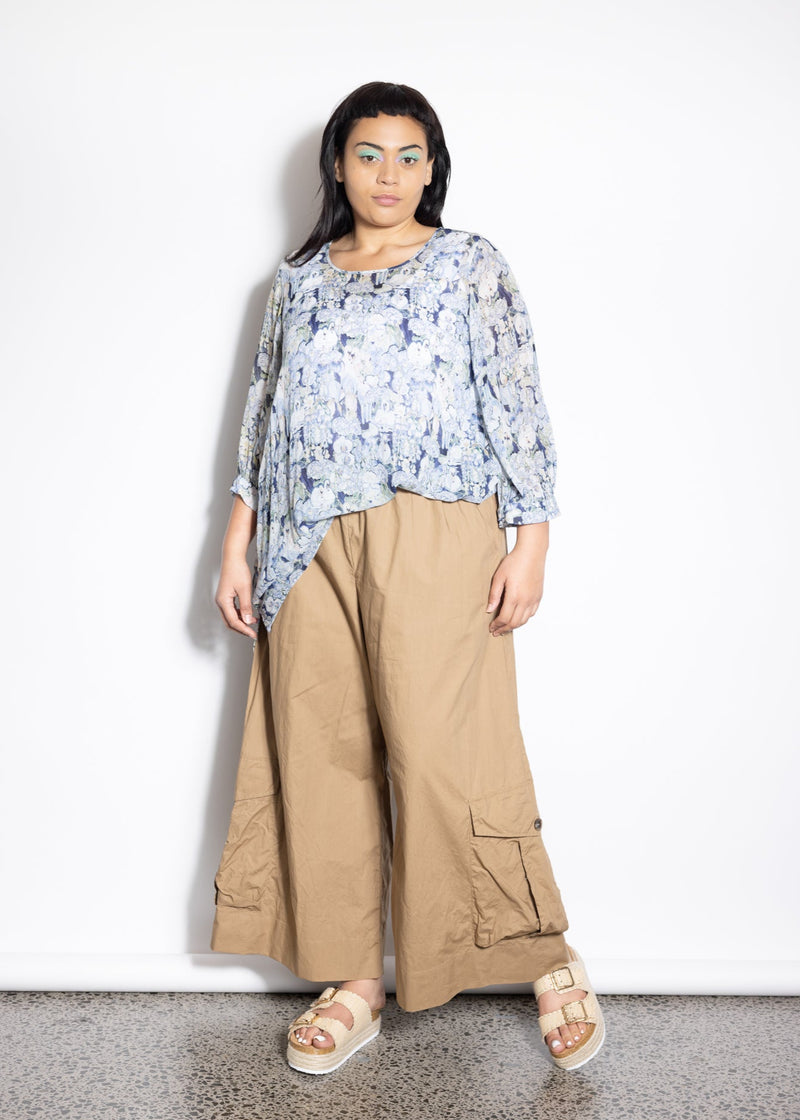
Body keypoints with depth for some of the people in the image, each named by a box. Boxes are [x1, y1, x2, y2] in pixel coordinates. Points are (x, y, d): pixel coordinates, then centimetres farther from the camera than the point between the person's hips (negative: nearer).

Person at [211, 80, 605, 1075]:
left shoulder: (470, 266, 7)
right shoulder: (299, 279, 17)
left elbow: (518, 406, 1)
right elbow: (261, 416, 17)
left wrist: (531, 542, -8)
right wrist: (235, 546, 10)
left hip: (432, 538, -4)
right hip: (310, 546, 5)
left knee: (444, 756, -8)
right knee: (322, 759, 4)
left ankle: (548, 958, 12)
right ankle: (354, 980, 19)